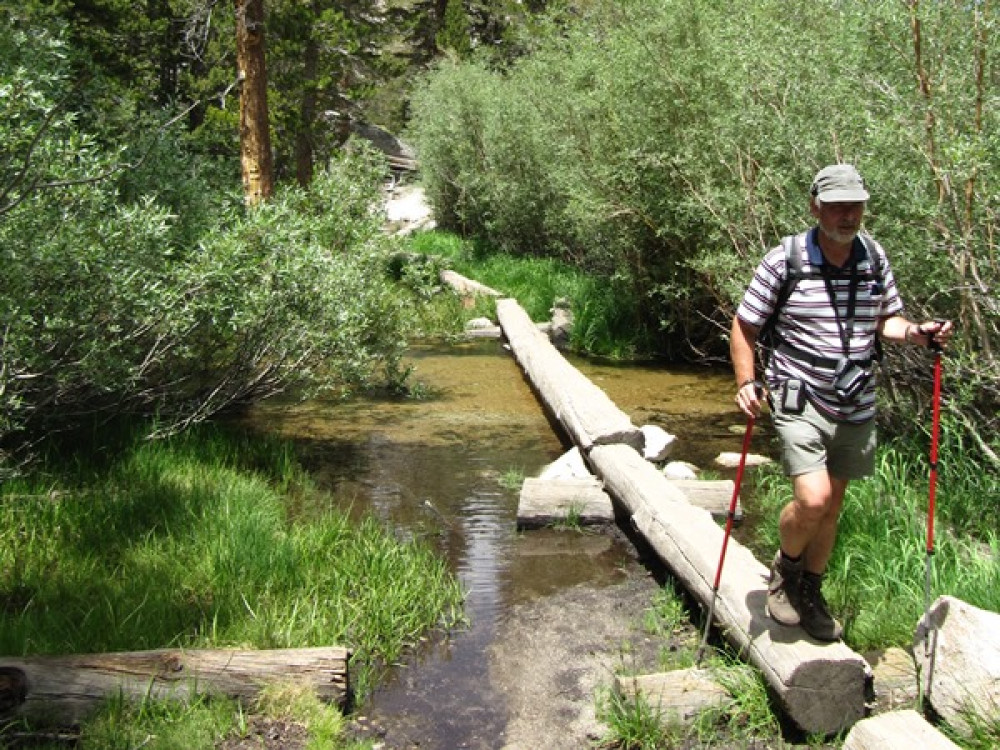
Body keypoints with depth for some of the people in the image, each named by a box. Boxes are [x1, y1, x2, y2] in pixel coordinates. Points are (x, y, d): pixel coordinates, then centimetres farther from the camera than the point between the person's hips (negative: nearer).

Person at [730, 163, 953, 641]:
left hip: (856, 406, 5)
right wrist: (746, 382, -17)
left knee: (832, 504, 15)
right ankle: (785, 569, 14)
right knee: (812, 499, -18)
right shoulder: (784, 261, -12)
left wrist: (916, 332, -6)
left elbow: (887, 318, 15)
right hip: (799, 400, -5)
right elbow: (744, 325, -5)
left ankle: (810, 592, 36)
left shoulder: (875, 258, 2)